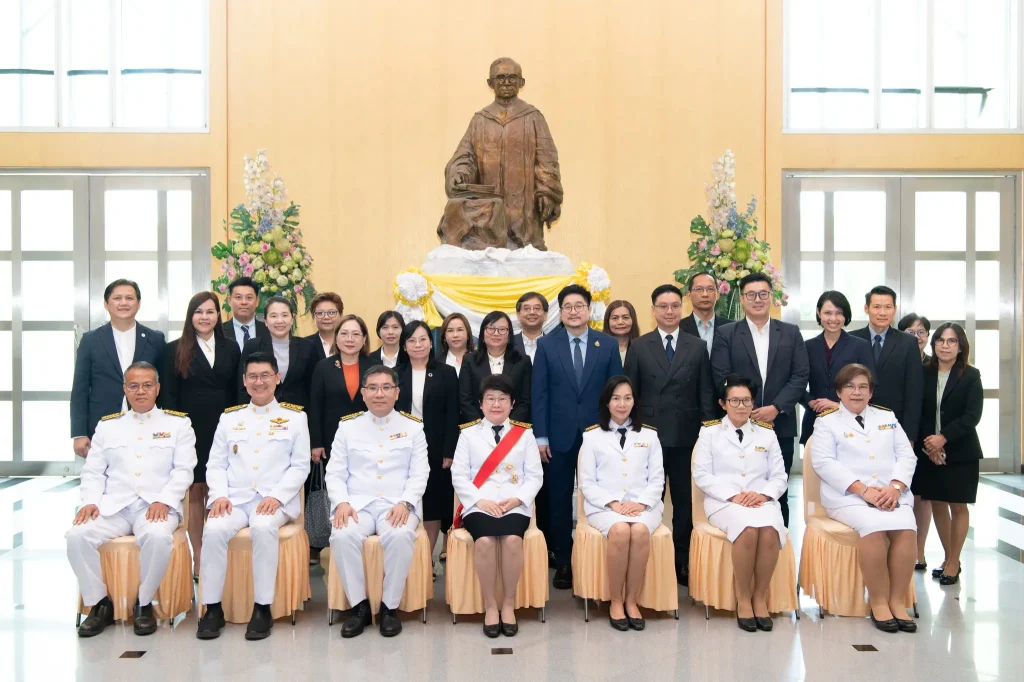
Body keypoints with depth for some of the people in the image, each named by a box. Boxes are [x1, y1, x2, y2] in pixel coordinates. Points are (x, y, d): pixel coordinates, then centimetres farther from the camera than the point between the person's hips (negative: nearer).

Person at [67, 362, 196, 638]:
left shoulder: (178, 423, 11)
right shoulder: (107, 425, 19)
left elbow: (184, 470, 1)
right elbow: (92, 471, 14)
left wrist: (163, 501, -13)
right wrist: (90, 502, -4)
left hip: (156, 506, -3)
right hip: (112, 506, 3)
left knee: (158, 537, -35)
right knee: (77, 536, -25)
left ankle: (144, 603, -11)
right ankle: (100, 603, -4)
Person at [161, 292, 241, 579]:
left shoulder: (231, 348, 7)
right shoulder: (175, 349, 1)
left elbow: (237, 392, 7)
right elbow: (169, 396, -1)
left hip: (224, 430, 1)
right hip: (191, 430, -1)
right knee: (195, 492, 7)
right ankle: (198, 556, 17)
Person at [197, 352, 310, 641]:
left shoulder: (295, 417, 9)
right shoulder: (229, 417, 16)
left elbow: (300, 466, 3)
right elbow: (216, 464, 12)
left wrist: (276, 496, -11)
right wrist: (219, 495, -7)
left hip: (275, 500, -2)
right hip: (235, 498, 2)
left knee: (263, 527, -35)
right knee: (214, 530, -29)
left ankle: (263, 608, -24)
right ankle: (213, 607, -15)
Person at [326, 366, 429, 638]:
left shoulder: (413, 427, 10)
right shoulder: (347, 426, 12)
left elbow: (419, 473, 4)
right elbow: (335, 472, 8)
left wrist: (405, 503, -14)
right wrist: (341, 502, -11)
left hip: (398, 504, -1)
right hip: (357, 503, 1)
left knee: (400, 536, -34)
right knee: (342, 536, -31)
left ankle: (390, 606, -14)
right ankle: (359, 604, -11)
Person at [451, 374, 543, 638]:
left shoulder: (525, 434, 14)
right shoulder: (468, 434, 12)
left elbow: (535, 475, 8)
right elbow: (459, 475, 4)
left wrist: (517, 499, -9)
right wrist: (480, 500, -11)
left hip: (515, 505, 0)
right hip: (479, 504, 0)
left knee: (512, 539, -32)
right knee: (485, 541, -32)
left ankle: (509, 604, -12)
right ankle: (490, 605, -13)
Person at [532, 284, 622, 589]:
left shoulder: (608, 344, 3)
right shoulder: (547, 345, 1)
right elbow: (539, 393, -1)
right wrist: (541, 437, -5)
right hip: (559, 436, 0)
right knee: (558, 502, 7)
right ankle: (562, 562, 19)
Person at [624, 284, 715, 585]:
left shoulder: (697, 347, 6)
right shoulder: (638, 347, 3)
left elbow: (706, 393, 5)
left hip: (686, 436, 1)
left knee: (684, 502, 8)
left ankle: (682, 561, 19)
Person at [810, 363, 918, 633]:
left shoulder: (887, 417, 21)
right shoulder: (827, 421, 8)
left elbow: (906, 456, 12)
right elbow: (824, 462, -5)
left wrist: (895, 487, -9)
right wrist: (863, 490, -15)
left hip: (891, 494, 4)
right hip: (847, 495, -3)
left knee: (907, 528, -27)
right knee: (874, 527, -32)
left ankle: (897, 600, -17)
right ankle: (878, 602, -19)